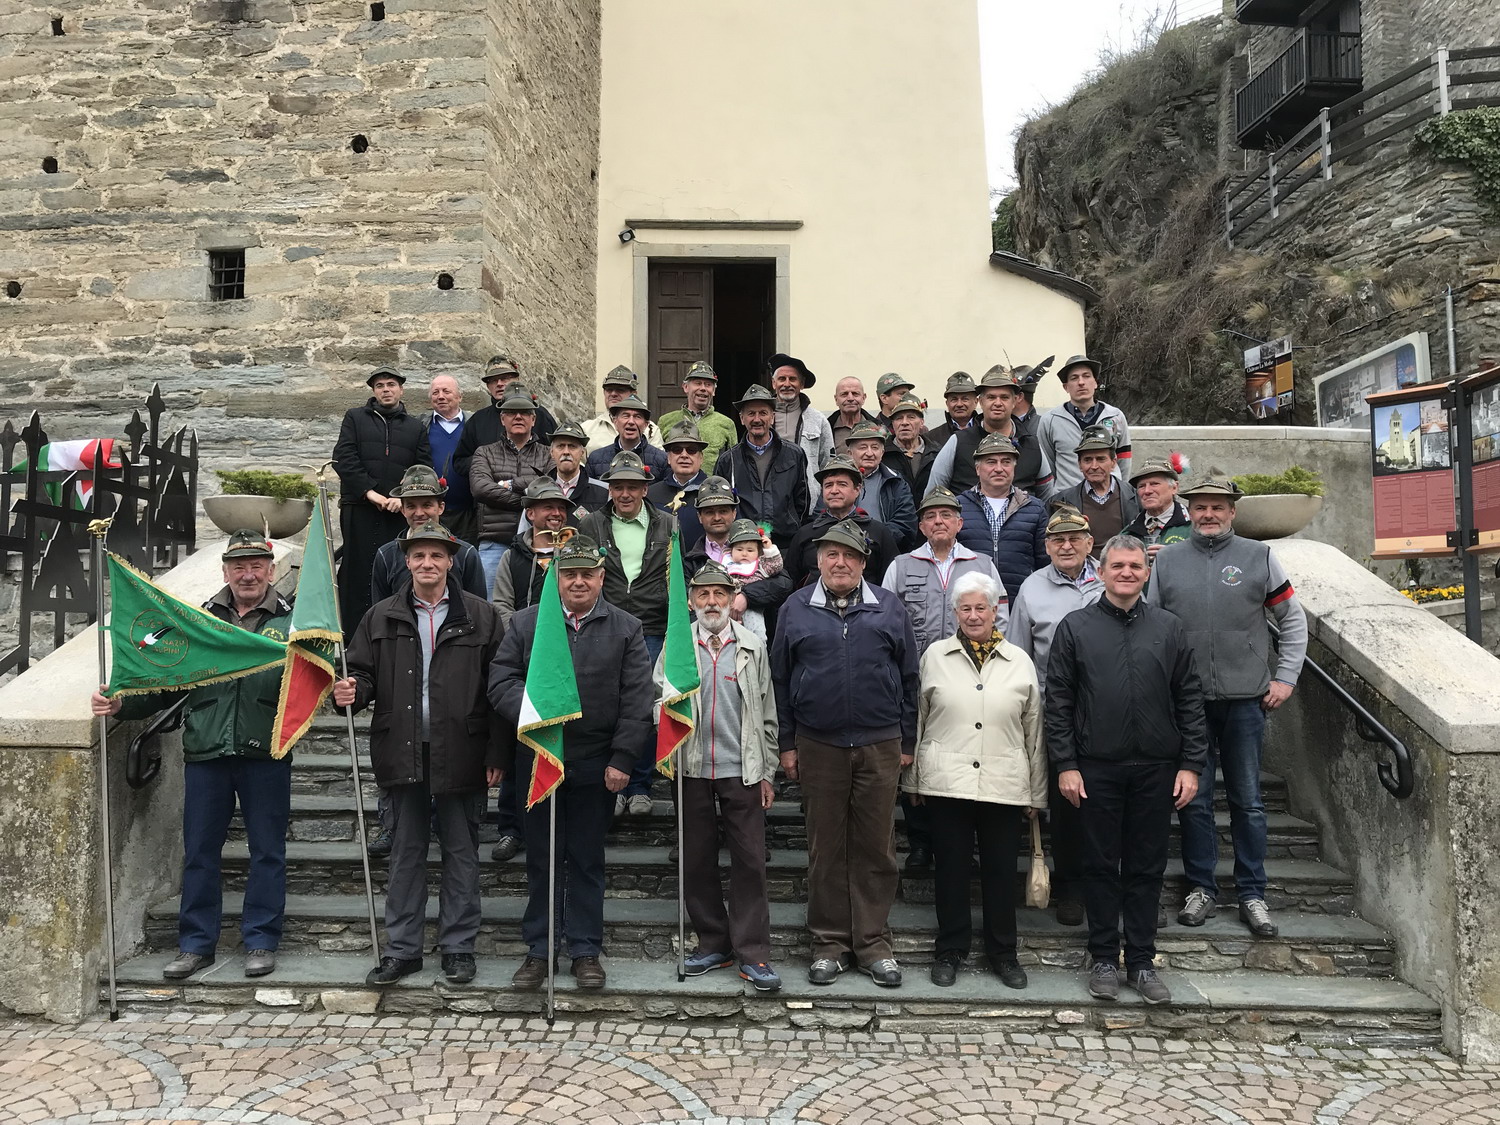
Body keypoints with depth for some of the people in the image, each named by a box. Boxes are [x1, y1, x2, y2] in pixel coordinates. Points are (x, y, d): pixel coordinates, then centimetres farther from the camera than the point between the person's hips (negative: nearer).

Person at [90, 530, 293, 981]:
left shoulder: (292, 620, 2)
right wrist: (121, 703, -2)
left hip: (265, 754, -2)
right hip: (206, 752, 3)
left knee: (267, 850, 6)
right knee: (199, 850, 9)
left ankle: (261, 941, 19)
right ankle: (196, 943, 23)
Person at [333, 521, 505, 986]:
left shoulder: (481, 616, -1)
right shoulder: (382, 617, 7)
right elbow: (364, 673, 9)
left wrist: (496, 754, -8)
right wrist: (351, 691, -16)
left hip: (460, 752, -2)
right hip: (404, 753, 2)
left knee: (461, 852, 8)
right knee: (405, 853, 12)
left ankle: (458, 947, 20)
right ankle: (402, 949, 24)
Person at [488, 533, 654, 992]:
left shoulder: (626, 630, 2)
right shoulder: (525, 623, 5)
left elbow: (637, 702, -2)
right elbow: (500, 682, -1)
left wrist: (622, 759, -9)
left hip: (596, 766, -1)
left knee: (587, 862, 10)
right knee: (542, 861, 11)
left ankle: (586, 950, 23)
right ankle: (538, 950, 24)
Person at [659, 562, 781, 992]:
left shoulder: (753, 646, 6)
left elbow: (767, 714, 8)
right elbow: (660, 698, 2)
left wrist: (767, 772, 4)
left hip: (743, 770, 0)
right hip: (692, 768, 1)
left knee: (750, 860, 0)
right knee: (696, 860, 8)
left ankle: (752, 953, 9)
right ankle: (713, 944, 23)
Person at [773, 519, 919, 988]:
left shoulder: (888, 608, 5)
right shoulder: (796, 609, 5)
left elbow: (909, 677, 8)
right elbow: (779, 680, 7)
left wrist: (907, 741, 5)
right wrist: (786, 744, 3)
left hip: (880, 745, 0)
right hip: (818, 747, 0)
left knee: (876, 847, 6)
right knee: (825, 848, 8)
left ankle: (873, 942, 18)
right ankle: (829, 943, 20)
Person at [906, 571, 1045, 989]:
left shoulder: (1020, 662, 7)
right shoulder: (935, 656, 5)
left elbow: (1034, 731, 10)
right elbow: (917, 720, 9)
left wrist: (1037, 792, 10)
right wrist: (913, 780, 9)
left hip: (1004, 784, 1)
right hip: (946, 782, 0)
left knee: (1001, 869, 8)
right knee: (950, 867, 7)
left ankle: (1003, 952, 25)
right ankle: (950, 950, 23)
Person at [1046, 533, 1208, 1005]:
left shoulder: (1169, 628, 6)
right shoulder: (1075, 627, 1)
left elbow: (1189, 700, 6)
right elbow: (1057, 702, 0)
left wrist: (1191, 764, 0)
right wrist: (1065, 764, -6)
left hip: (1156, 769, 2)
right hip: (1097, 769, -1)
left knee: (1147, 867, 9)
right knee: (1101, 865, 8)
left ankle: (1142, 961, 21)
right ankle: (1104, 958, 21)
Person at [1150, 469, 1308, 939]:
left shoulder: (1259, 557, 2)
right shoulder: (1167, 560, 4)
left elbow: (1293, 620, 9)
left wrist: (1286, 677, 3)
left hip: (1245, 699, 0)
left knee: (1248, 801, 8)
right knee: (1193, 799, 7)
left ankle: (1252, 893, 19)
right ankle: (1200, 887, 20)